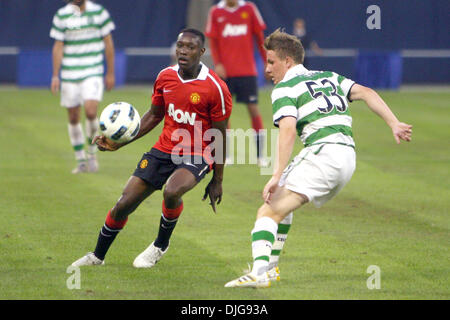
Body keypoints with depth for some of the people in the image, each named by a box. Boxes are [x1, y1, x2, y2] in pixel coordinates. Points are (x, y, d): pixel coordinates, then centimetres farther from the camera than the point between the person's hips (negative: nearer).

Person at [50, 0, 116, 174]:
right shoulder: (61, 16, 1)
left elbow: (108, 42, 6)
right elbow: (58, 47, 4)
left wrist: (110, 73, 6)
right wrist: (55, 76, -1)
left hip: (93, 74, -1)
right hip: (69, 76, 2)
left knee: (90, 112, -20)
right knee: (73, 118, 4)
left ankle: (92, 152, 3)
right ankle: (81, 161, 18)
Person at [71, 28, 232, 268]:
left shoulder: (215, 88, -15)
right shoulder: (165, 77, 0)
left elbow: (220, 136, -8)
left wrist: (217, 180, -5)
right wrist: (119, 143, 6)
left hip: (197, 155, -5)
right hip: (164, 150, 5)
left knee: (171, 191, -35)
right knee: (124, 205, -1)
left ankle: (160, 246, -6)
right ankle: (97, 256, 23)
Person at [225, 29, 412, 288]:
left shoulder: (284, 88, 1)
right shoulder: (329, 78, 24)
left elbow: (288, 130, -15)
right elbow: (365, 93, 12)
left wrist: (277, 176, -19)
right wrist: (394, 124, 7)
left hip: (323, 154, -8)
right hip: (348, 156, 8)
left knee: (269, 212, -14)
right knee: (281, 201, 27)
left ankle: (260, 272, -35)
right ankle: (268, 266, 25)